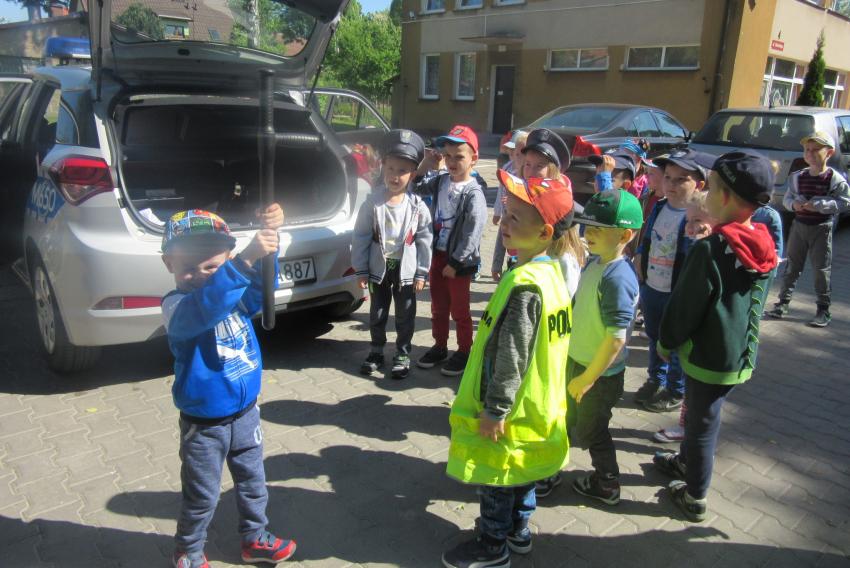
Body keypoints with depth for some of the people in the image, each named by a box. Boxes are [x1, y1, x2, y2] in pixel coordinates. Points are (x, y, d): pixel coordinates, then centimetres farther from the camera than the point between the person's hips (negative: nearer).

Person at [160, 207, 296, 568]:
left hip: (245, 413, 6)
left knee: (253, 482, 23)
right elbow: (206, 306, -44)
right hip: (203, 425, -5)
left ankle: (255, 539, 44)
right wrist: (246, 259, -56)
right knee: (201, 497, 14)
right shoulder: (175, 306, -24)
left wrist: (269, 234, -33)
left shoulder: (238, 295, -3)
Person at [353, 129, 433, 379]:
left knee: (405, 316, 11)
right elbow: (361, 236, -5)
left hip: (406, 270, 0)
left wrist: (421, 272, -4)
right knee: (377, 314, 15)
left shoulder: (417, 206, -10)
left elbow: (424, 239, -4)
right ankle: (376, 352, 32)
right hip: (378, 268, 1)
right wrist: (360, 270, -5)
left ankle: (402, 355, 27)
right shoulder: (373, 202, -9)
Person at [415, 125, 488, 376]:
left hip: (460, 261, -6)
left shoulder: (473, 194, -18)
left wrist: (455, 263, -16)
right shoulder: (440, 181, 2)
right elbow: (416, 189, 17)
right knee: (438, 307, 18)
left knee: (459, 310, 8)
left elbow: (472, 234, -20)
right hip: (438, 254, 6)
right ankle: (440, 347, 34)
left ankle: (464, 352, 25)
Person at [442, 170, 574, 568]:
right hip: (537, 402, 9)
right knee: (520, 473, 25)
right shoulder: (552, 271, 1)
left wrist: (495, 410, -18)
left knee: (495, 478, 11)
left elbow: (510, 356, -27)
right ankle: (518, 531, 44)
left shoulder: (523, 284, -30)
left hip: (510, 413, -9)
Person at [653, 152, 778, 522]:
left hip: (708, 356, -7)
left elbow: (685, 305, -17)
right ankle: (686, 461, 49)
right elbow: (756, 303, 11)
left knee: (703, 423, 9)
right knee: (699, 413, 27)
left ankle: (694, 497, 27)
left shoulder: (711, 249, -26)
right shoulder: (764, 248, -2)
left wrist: (666, 342, -2)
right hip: (741, 353, 7)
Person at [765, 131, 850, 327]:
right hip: (799, 224, 4)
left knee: (821, 269, 2)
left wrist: (818, 205, -23)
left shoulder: (834, 178, -10)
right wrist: (793, 204, -13)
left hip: (821, 228, -4)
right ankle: (783, 302, 18)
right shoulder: (798, 177, 3)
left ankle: (823, 309, 12)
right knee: (792, 266, 10)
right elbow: (787, 197, 9)